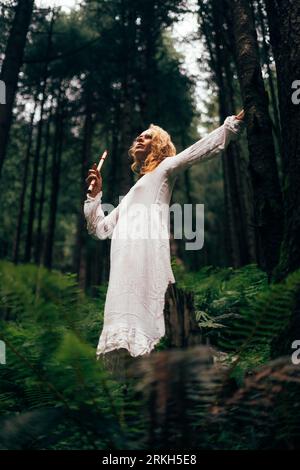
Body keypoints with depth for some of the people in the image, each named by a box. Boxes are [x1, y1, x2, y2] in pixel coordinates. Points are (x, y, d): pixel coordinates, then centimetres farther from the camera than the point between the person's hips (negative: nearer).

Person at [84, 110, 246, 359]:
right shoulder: (129, 197, 37)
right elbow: (99, 229, 35)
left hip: (148, 251, -6)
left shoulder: (164, 169, 20)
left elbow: (198, 150, 5)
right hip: (125, 261, 6)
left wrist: (232, 124, -4)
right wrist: (95, 194, 27)